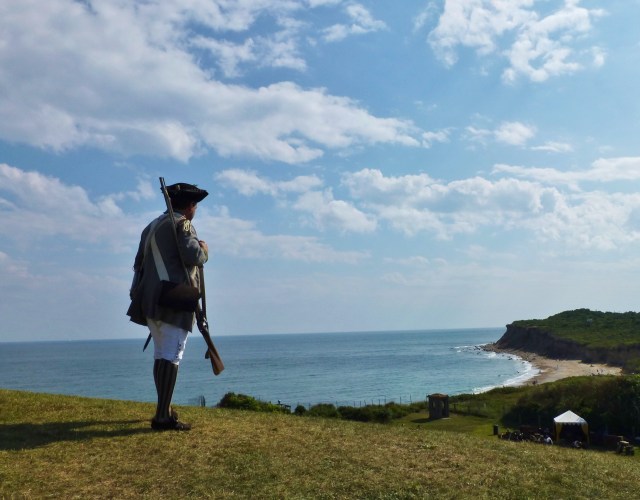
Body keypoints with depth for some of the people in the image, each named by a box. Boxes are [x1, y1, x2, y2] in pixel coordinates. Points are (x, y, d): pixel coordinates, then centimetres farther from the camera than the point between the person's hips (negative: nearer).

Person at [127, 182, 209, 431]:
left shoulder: (151, 226, 21)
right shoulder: (182, 224, -6)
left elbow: (139, 263, 22)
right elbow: (193, 256, -19)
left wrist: (139, 296, 28)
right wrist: (204, 250, 3)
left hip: (150, 298, 9)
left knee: (161, 354, 16)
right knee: (172, 356, -9)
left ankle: (165, 409, 26)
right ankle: (162, 417, -13)